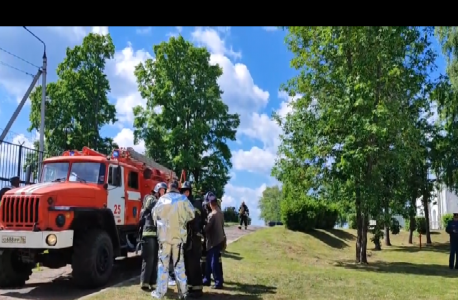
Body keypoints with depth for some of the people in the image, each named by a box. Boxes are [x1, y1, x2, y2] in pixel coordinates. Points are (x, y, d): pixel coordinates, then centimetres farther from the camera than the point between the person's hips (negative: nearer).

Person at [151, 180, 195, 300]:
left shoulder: (161, 199, 4)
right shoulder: (183, 199, 0)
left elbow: (154, 216, 12)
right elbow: (191, 214, 3)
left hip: (163, 235, 1)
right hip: (178, 235, 0)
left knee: (163, 264, 6)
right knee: (179, 264, 5)